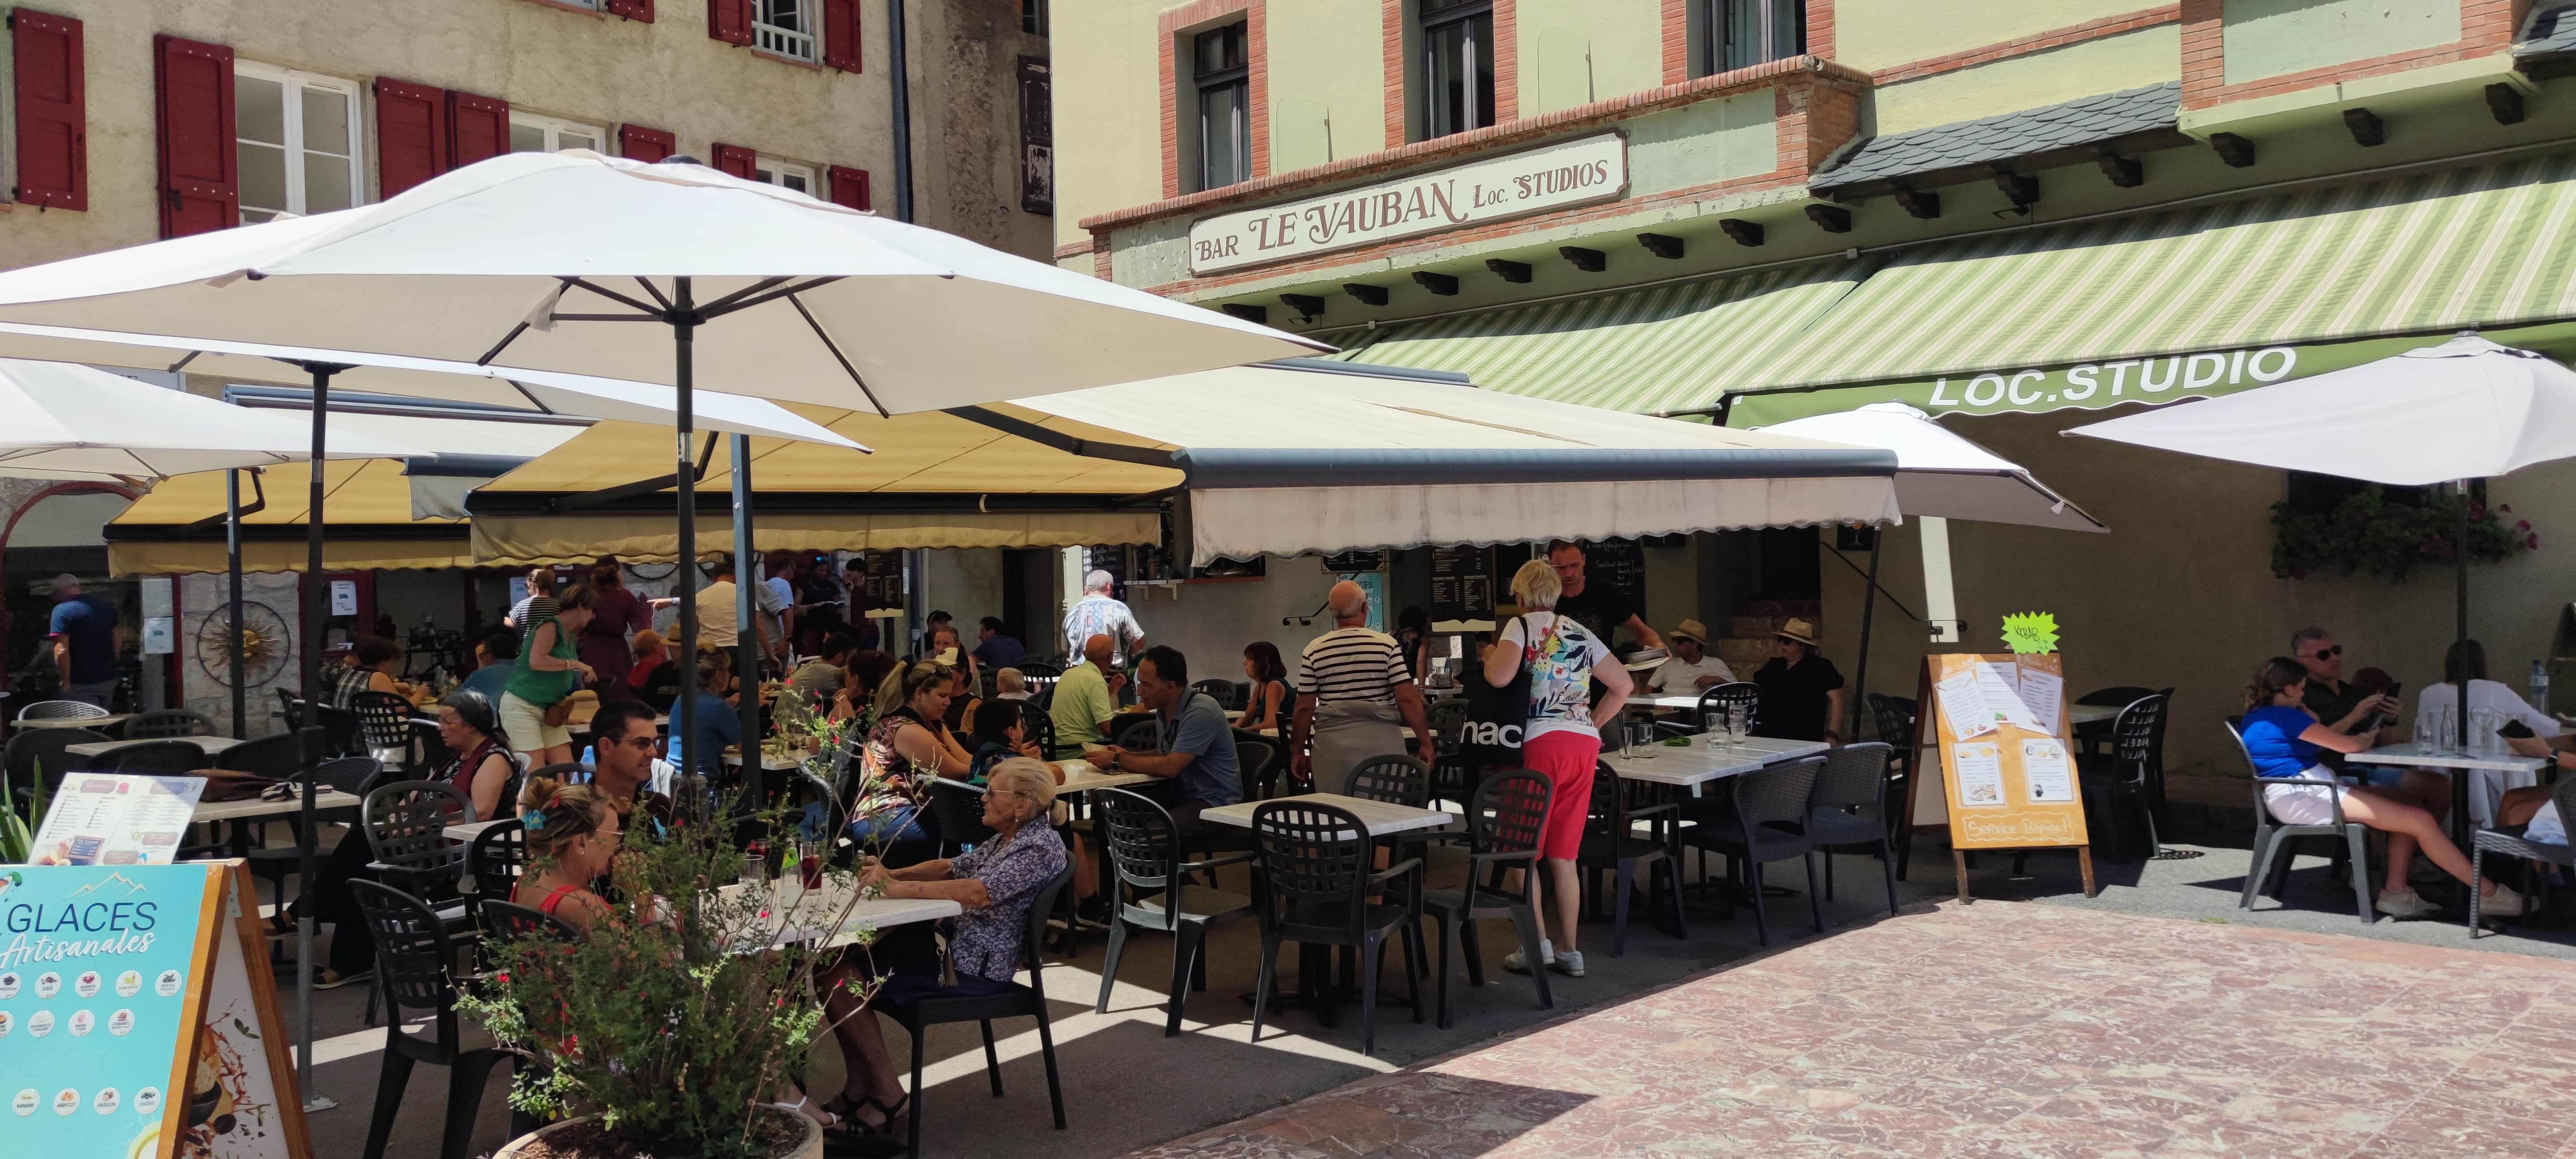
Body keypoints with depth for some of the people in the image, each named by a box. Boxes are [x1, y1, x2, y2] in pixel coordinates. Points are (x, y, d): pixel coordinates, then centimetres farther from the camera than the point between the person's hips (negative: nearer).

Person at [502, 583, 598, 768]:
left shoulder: (570, 637, 13)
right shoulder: (551, 626, -13)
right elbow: (536, 661, -27)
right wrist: (576, 665, -22)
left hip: (548, 709, 9)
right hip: (521, 705, -9)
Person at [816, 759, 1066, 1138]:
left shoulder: (1041, 847, -17)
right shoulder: (1009, 838, 13)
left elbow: (979, 892, -29)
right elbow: (952, 868, 18)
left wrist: (899, 888, -27)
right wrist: (892, 874, 1)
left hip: (974, 967, -10)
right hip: (957, 944, 10)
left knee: (842, 979, -14)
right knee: (843, 961, 3)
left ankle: (887, 1096, -4)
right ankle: (860, 1090, 9)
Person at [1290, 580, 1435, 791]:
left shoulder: (1314, 651, 1)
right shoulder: (1386, 644, -4)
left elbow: (1305, 707, 3)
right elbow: (1407, 699, -6)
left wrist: (1297, 751, 12)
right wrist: (1425, 743, 2)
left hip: (1332, 744, 1)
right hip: (1381, 740, -1)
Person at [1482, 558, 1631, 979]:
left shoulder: (1522, 624, 1)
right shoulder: (1581, 633, 18)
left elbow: (1499, 677, -15)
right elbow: (1623, 685, 18)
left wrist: (1489, 656, 6)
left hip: (1541, 740, -6)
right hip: (1584, 743, 6)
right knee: (1563, 855, 11)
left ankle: (1538, 944, -1)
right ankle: (1569, 951, 13)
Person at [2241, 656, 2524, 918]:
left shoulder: (2254, 718, 15)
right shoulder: (2284, 716, -15)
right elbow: (2349, 745, -9)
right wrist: (2367, 740, 11)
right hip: (2302, 799, -11)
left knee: (2410, 811, 10)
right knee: (2421, 820, -11)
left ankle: (2395, 891, 4)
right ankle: (2487, 893, -1)